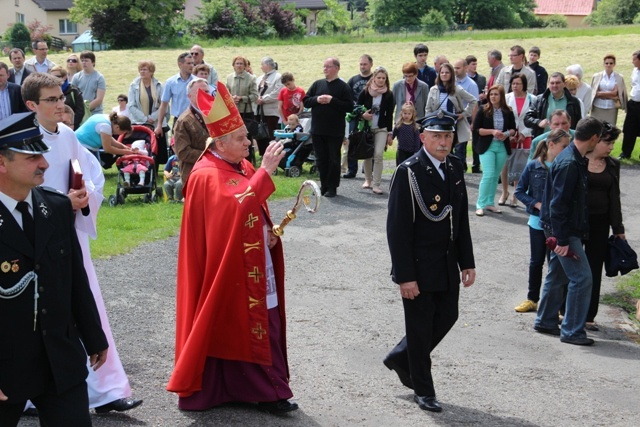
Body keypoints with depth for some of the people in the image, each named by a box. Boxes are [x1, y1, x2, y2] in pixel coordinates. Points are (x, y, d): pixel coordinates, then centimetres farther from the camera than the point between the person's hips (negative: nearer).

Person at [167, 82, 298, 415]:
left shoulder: (244, 168, 10)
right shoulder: (206, 177, -16)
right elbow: (237, 207, -33)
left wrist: (269, 235, 2)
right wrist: (265, 171, -31)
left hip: (255, 269, 8)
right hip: (231, 270, -8)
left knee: (263, 325, 8)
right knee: (229, 328, -1)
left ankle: (266, 390, 15)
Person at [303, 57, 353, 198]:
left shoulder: (343, 87, -3)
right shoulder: (317, 84, 10)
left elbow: (349, 107, -11)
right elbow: (305, 101, 8)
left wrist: (332, 100, -17)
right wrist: (317, 100, -10)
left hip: (335, 131, -4)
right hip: (318, 129, 4)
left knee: (333, 160, 2)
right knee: (321, 159, 10)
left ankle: (332, 187, 9)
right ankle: (324, 185, 19)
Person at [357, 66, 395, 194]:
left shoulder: (388, 95, -1)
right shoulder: (365, 92, -3)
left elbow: (389, 115, 3)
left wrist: (390, 134, 2)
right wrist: (362, 115, -18)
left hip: (381, 129, -1)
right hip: (366, 128, 1)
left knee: (378, 155, -13)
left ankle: (376, 184, -10)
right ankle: (368, 180, 28)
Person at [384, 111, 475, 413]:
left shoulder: (455, 168, 4)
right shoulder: (408, 172, -16)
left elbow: (462, 219, 11)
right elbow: (397, 228, -17)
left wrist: (467, 262, 9)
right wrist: (405, 276, -19)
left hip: (448, 264, 7)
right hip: (419, 267, -7)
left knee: (447, 317, 14)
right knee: (420, 326, 5)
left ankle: (400, 358, 36)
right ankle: (423, 390, 23)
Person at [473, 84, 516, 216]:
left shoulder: (508, 112, 4)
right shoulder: (483, 111, -3)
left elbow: (513, 129, 11)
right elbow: (476, 129, -6)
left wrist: (507, 134, -11)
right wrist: (492, 131, -17)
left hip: (502, 148, 3)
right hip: (487, 147, -3)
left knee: (496, 176, 9)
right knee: (488, 175, -12)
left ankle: (490, 203, 20)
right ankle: (480, 205, -5)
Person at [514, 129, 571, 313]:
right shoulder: (534, 166, -7)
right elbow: (519, 191, -1)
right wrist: (537, 204, -13)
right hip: (538, 222, 1)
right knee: (536, 261, 14)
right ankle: (532, 299, 28)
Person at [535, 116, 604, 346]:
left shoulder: (576, 160, 8)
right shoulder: (569, 164, -22)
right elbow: (558, 204, -23)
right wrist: (562, 240, -22)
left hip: (567, 230, 10)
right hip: (566, 231, -10)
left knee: (557, 275, 17)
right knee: (581, 278, -6)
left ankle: (545, 321, 28)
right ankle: (572, 331, 1)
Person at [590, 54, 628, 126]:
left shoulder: (619, 78, 0)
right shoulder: (596, 76, 2)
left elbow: (615, 93, -6)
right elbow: (593, 93, -3)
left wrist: (601, 93, -9)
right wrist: (611, 95, -9)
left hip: (611, 109, 0)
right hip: (598, 108, 0)